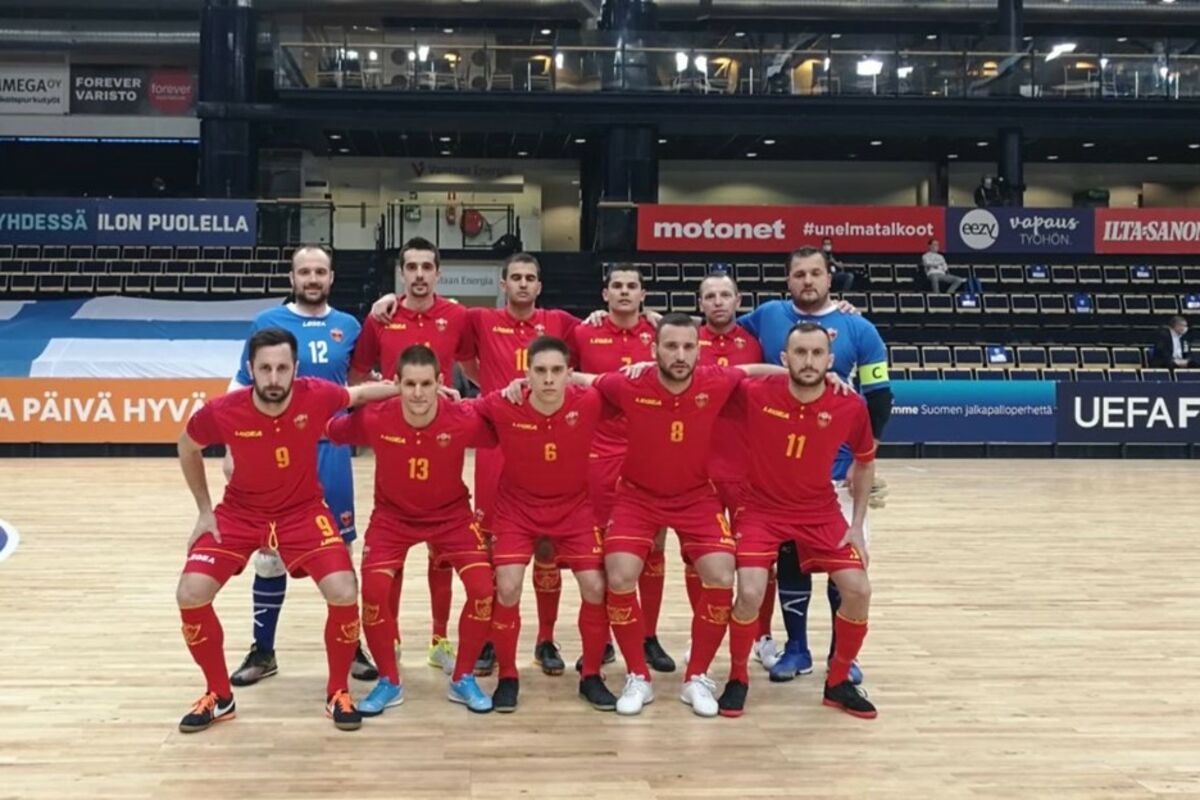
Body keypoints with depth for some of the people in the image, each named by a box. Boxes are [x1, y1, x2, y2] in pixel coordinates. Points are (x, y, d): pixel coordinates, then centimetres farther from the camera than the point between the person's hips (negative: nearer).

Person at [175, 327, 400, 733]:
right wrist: (204, 510, 1)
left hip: (303, 512, 0)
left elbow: (360, 393, 1)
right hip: (239, 514, 1)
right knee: (190, 595, -14)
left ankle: (337, 693, 7)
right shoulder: (222, 412, -22)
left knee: (344, 592, -19)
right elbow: (187, 447, 1)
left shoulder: (316, 397, -22)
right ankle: (219, 696, 11)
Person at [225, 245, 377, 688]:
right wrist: (232, 448, -4)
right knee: (270, 553, 6)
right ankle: (263, 651, 21)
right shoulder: (266, 323, -1)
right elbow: (241, 389, 1)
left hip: (331, 451, 1)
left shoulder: (348, 326, 5)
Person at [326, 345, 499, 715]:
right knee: (373, 590, -17)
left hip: (451, 513, 0)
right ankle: (389, 682, 8)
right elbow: (329, 432, -8)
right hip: (393, 514, 0)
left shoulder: (464, 420, -26)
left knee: (483, 588, -15)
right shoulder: (374, 419, -24)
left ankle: (463, 679, 9)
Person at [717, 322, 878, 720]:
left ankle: (838, 682, 16)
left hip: (820, 512, 2)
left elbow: (865, 461, 6)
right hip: (760, 509, -2)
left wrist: (857, 523, 3)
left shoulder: (851, 406, -13)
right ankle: (737, 679, 8)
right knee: (750, 594, -20)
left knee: (858, 590, -8)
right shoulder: (754, 394, -19)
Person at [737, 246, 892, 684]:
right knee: (788, 554, 9)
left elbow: (880, 399, -1)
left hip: (838, 466, -1)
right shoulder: (768, 316, 2)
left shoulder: (859, 330, -3)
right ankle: (796, 649, 23)